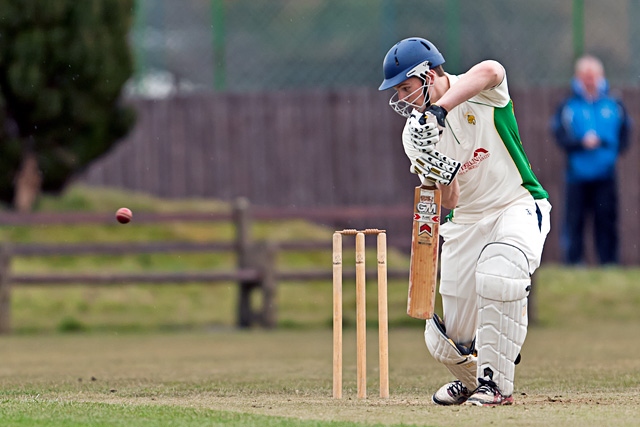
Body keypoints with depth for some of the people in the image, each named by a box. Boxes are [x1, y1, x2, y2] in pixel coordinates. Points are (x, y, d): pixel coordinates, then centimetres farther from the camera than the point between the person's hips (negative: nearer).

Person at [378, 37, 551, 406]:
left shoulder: (478, 94, -14)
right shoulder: (415, 134, -2)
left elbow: (490, 71, -41)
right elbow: (450, 203, -8)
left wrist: (438, 109, -48)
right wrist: (441, 175, -31)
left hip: (517, 206, -5)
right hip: (467, 221, 5)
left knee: (498, 274, -36)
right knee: (446, 342, 1)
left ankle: (496, 383, -23)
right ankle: (470, 379, 37)